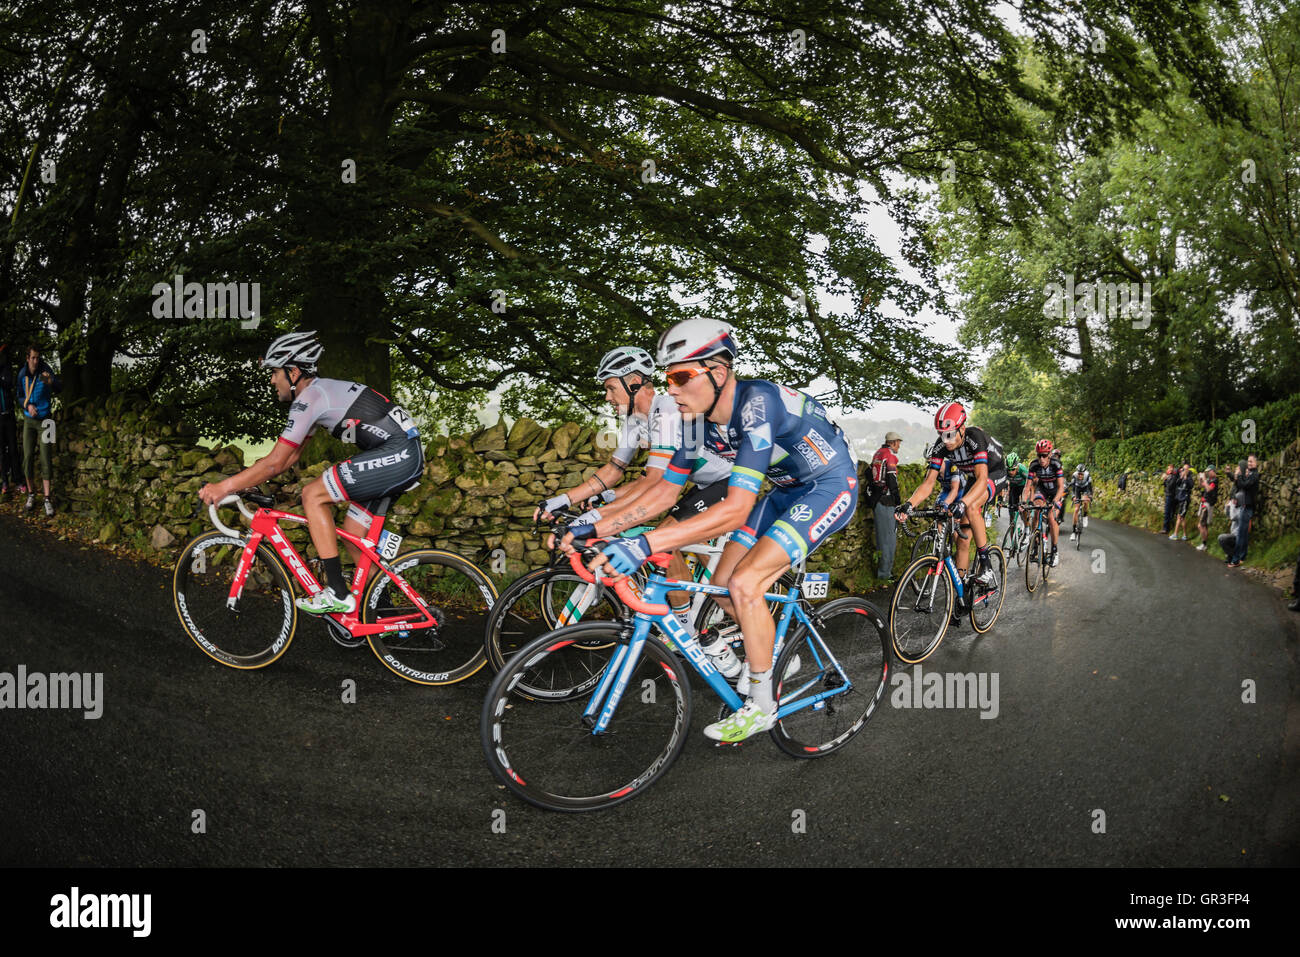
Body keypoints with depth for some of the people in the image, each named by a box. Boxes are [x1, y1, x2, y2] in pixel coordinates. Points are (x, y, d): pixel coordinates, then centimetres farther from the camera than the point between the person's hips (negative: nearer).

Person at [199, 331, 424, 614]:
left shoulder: (308, 398, -11)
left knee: (312, 495, -9)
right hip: (408, 457, 10)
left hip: (396, 454, -10)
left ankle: (337, 594, -10)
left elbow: (274, 463, -13)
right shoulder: (320, 391, 20)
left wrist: (224, 487, -7)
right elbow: (292, 455, 27)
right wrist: (247, 479, 20)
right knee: (353, 535, 13)